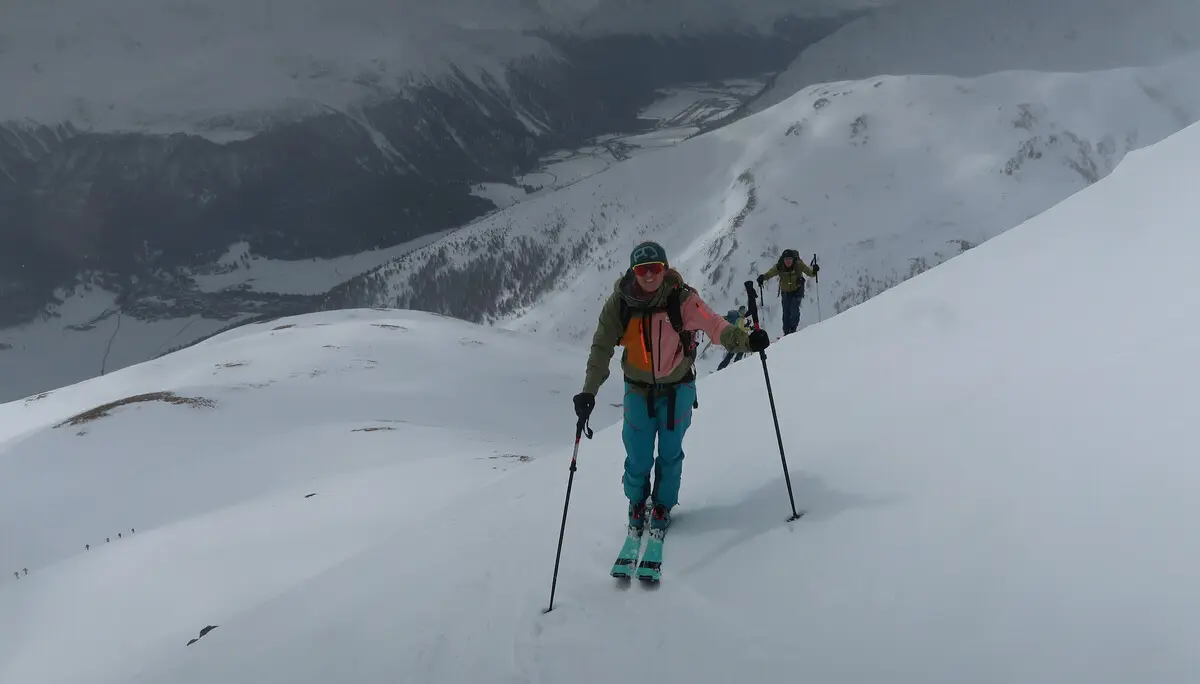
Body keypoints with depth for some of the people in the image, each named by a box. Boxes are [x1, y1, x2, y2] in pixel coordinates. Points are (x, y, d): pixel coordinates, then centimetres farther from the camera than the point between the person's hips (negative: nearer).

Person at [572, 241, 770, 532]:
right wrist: (589, 391, -18)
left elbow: (714, 325, -28)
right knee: (638, 458, 4)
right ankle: (636, 504, 35)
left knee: (670, 453, 12)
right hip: (638, 389, 0)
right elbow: (602, 348, -12)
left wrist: (744, 340, -47)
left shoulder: (682, 299, -20)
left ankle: (662, 506, 38)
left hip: (677, 388, 0)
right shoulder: (620, 303, -16)